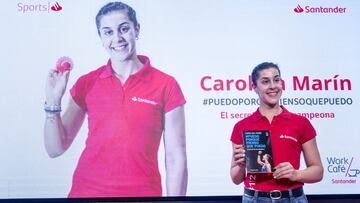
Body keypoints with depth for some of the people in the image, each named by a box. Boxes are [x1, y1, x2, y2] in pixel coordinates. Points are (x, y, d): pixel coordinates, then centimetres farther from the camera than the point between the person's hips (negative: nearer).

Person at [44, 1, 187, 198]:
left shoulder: (166, 86, -7)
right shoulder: (86, 83, 0)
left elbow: (176, 158, -6)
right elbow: (56, 149, 1)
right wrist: (53, 101, -11)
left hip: (142, 191, -2)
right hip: (87, 190, 2)